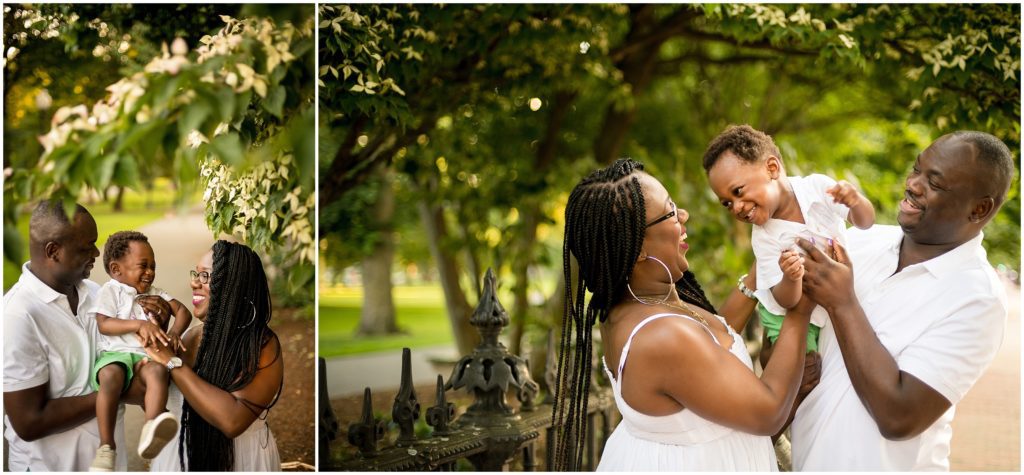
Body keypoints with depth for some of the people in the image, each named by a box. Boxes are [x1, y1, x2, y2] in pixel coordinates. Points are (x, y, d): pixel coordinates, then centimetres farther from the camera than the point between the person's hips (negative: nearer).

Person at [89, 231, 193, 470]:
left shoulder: (155, 293, 22)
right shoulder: (111, 290, 8)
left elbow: (183, 311, 15)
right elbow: (103, 325, -6)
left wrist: (174, 332, -7)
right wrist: (139, 324, -17)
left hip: (146, 354, 3)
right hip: (115, 353, -3)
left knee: (158, 371, -34)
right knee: (111, 376, -38)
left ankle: (150, 433, -55)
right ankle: (106, 445, -34)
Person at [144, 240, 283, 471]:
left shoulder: (262, 345, -17)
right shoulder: (192, 336, -1)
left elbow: (233, 420, -30)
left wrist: (172, 363, -24)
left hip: (239, 460, -5)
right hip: (179, 454, 5)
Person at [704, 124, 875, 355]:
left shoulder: (817, 186, -22)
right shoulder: (764, 237, -25)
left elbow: (865, 222, -12)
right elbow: (786, 301, -24)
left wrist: (856, 201, -34)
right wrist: (790, 279, -46)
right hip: (789, 313, -3)